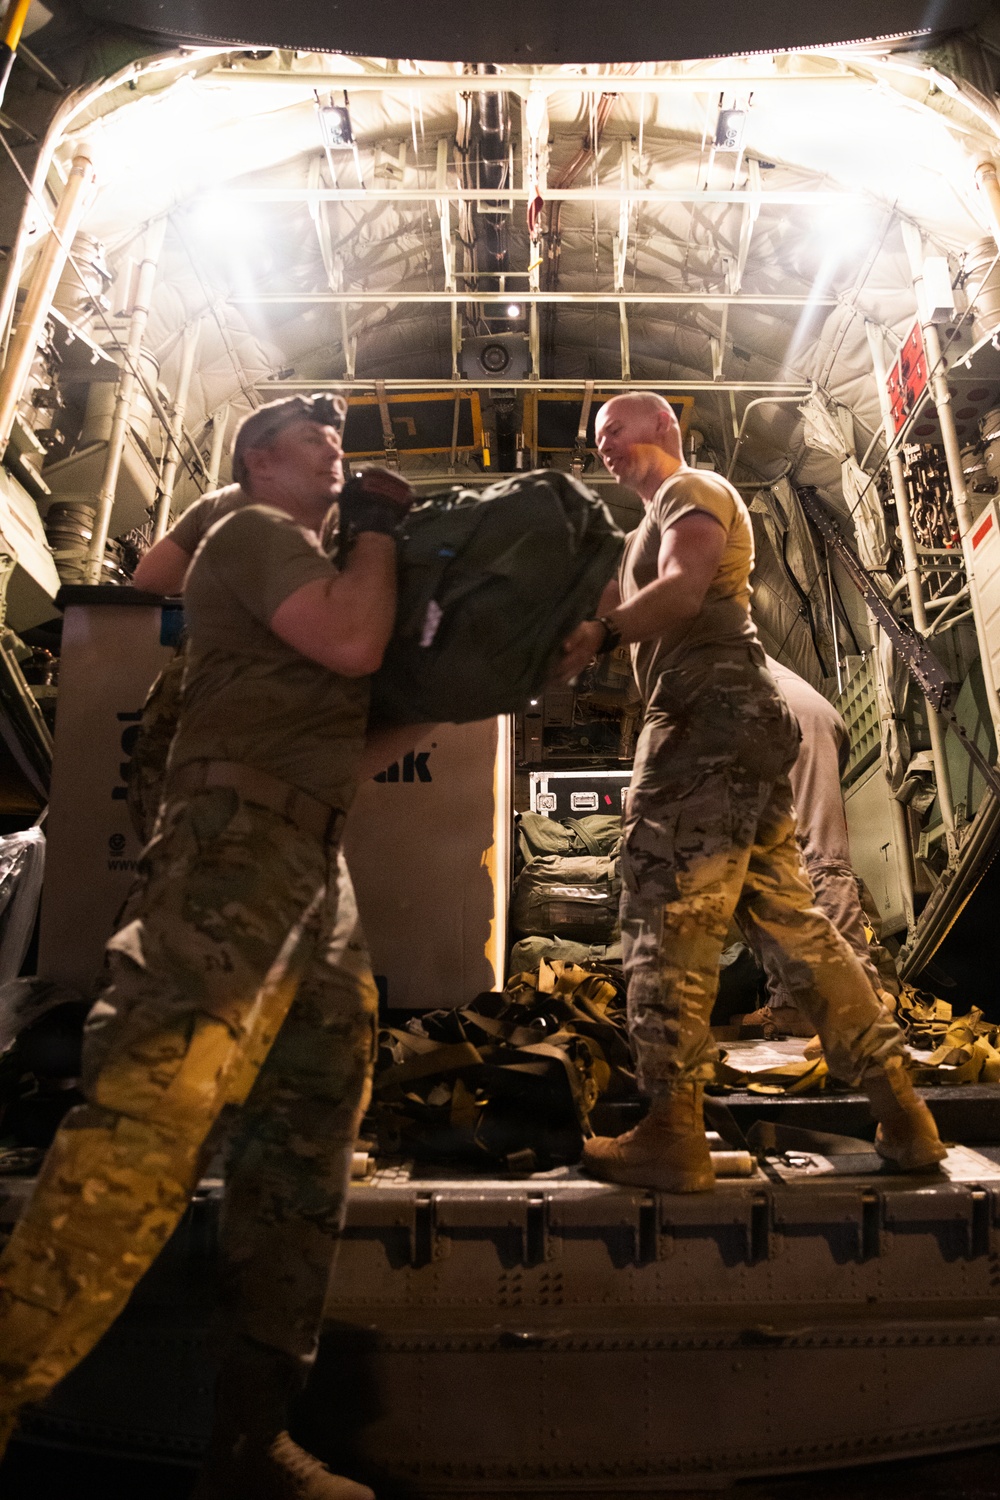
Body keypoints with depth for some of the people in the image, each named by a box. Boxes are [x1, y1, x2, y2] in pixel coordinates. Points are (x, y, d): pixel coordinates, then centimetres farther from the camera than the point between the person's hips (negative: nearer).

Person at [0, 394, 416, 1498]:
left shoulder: (302, 558, 32)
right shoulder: (253, 530, 5)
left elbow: (366, 692, 31)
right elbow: (351, 645, -12)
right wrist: (377, 532, 6)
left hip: (307, 867, 10)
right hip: (238, 837, -9)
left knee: (303, 1138, 5)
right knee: (151, 1111, -21)